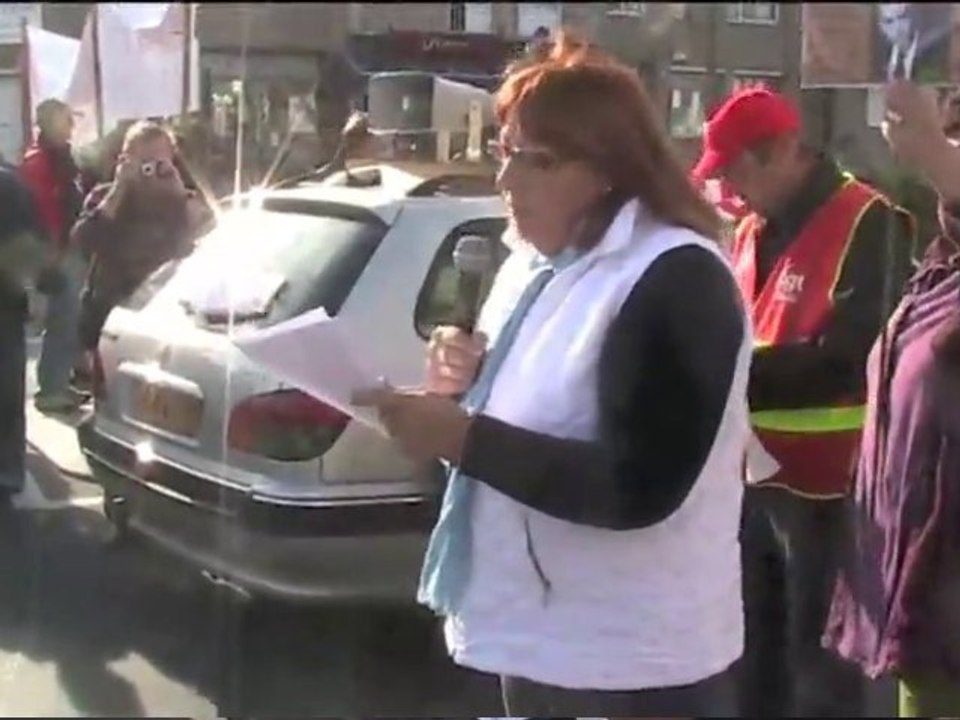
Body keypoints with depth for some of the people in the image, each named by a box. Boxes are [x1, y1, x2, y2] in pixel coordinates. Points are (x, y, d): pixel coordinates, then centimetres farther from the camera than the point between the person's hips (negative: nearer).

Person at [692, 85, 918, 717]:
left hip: (824, 482, -8)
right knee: (754, 652, 19)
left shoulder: (868, 225, -14)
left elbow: (850, 358, -22)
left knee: (817, 661, 2)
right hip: (754, 475, 8)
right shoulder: (753, 231, 12)